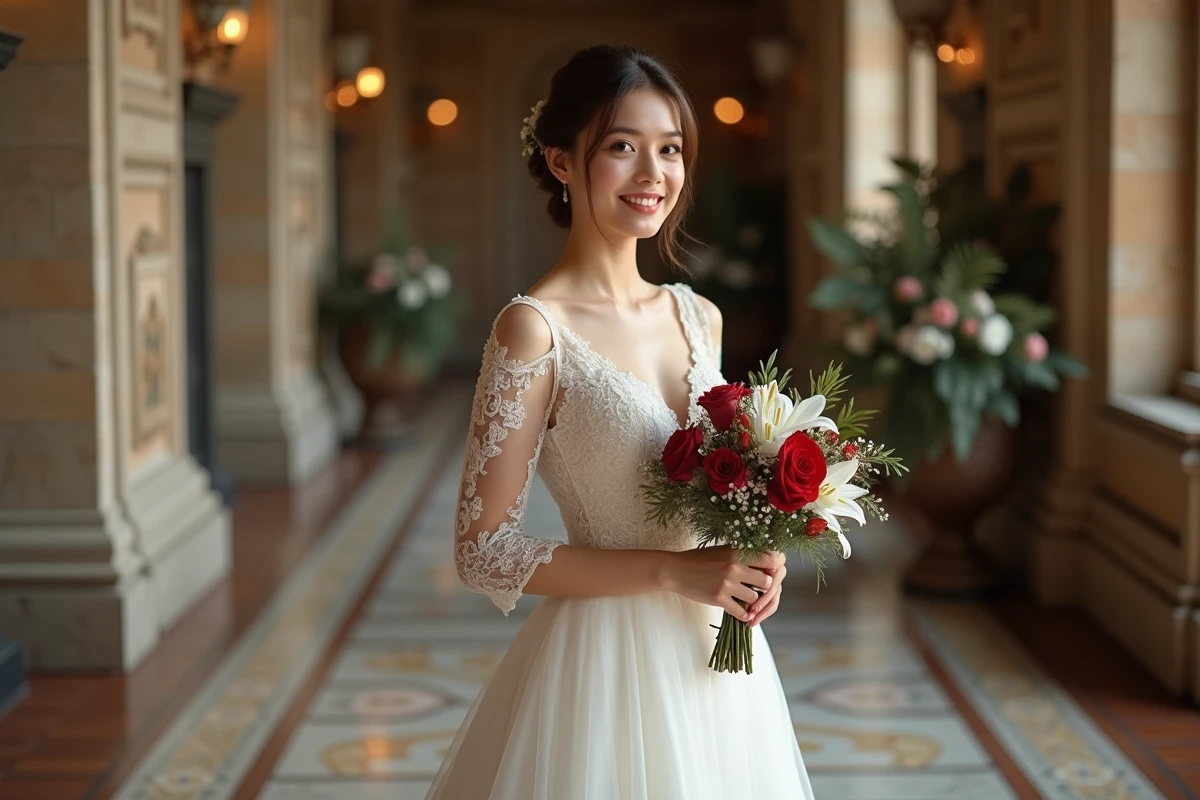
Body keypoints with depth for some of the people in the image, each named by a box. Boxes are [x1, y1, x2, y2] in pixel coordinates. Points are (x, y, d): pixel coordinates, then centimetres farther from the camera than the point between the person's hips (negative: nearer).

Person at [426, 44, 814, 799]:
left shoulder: (700, 317, 4)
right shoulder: (535, 328, -14)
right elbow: (486, 550, -16)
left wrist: (755, 556, -4)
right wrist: (672, 571, -19)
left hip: (714, 655, 6)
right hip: (605, 659, -6)